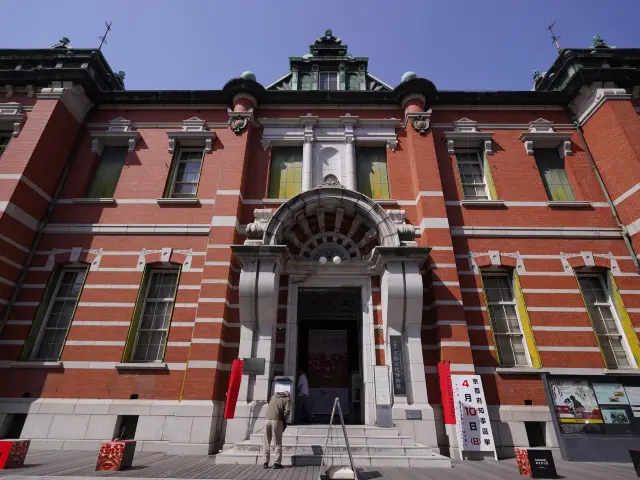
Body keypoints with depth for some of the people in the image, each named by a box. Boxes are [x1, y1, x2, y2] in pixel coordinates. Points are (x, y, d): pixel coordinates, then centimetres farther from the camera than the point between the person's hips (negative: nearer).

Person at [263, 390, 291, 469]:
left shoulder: (273, 396, 24)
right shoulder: (287, 399, 10)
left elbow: (270, 408, 21)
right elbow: (287, 411, -4)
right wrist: (284, 421, 9)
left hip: (267, 420, 4)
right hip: (277, 421, -4)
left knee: (266, 443, 14)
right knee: (278, 443, 10)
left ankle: (265, 462, 16)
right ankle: (277, 463, 8)